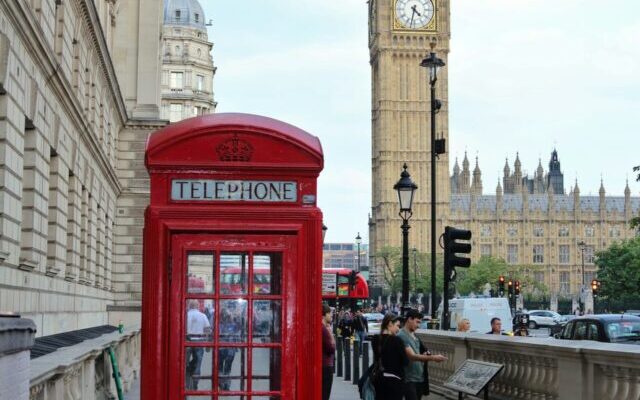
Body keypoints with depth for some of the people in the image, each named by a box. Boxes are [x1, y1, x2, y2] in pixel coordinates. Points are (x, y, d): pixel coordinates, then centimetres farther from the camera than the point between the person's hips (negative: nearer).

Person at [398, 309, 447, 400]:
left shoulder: (414, 335, 12)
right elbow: (412, 356, -23)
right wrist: (432, 357, -29)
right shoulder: (402, 336, -16)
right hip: (409, 379, -8)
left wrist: (424, 355, 2)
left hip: (420, 377, 8)